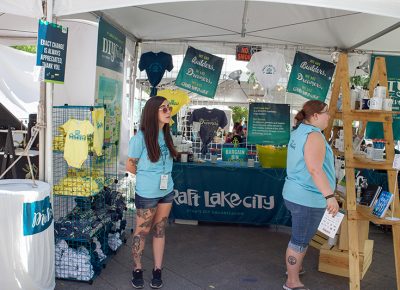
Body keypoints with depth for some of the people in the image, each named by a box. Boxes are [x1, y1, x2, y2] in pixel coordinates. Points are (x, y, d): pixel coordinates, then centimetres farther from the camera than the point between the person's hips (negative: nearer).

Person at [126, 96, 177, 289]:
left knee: (159, 230, 15)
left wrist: (159, 176, 5)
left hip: (167, 191, 5)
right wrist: (148, 177, 6)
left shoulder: (166, 134, 0)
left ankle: (157, 271, 28)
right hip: (147, 194, -5)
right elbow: (130, 166, -7)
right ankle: (137, 270, 29)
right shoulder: (140, 138, -18)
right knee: (142, 231, 11)